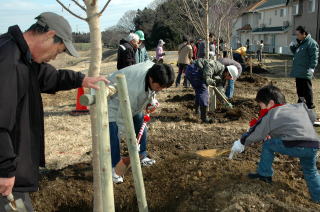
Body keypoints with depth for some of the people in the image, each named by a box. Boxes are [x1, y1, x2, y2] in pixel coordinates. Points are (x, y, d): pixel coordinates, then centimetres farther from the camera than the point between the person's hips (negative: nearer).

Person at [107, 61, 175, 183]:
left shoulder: (154, 69, -24)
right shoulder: (134, 88, -45)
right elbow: (123, 117, -36)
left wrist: (152, 99, -4)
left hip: (133, 102, 8)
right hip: (114, 101, -8)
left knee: (141, 125, 11)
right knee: (113, 134, -15)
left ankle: (142, 156, 28)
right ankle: (112, 168, -6)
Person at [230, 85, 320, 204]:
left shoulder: (270, 115, 7)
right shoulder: (300, 107, 22)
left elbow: (255, 134, 14)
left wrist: (241, 143, 28)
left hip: (293, 145, -5)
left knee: (268, 144, 18)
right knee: (310, 171, 29)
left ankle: (265, 174, 25)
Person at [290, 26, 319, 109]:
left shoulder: (312, 43, -13)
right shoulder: (300, 43, 15)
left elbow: (314, 57, -17)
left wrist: (311, 68, -24)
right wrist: (293, 47, 6)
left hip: (305, 72, -9)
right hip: (298, 71, 9)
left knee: (306, 88, -3)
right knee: (299, 87, 17)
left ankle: (310, 105, 6)